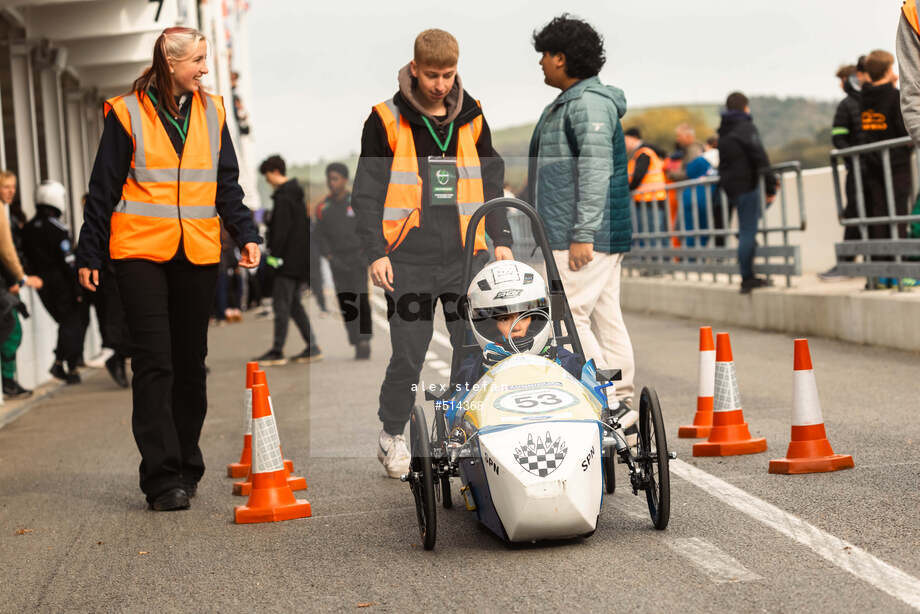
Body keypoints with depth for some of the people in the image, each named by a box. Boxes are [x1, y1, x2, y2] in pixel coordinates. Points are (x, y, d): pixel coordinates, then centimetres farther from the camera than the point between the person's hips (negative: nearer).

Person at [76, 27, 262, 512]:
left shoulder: (211, 112, 10)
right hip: (140, 252, -4)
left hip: (197, 254, 4)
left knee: (190, 363, 9)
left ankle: (186, 467, 20)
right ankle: (162, 478, -8)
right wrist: (89, 255, 0)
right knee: (154, 363, -8)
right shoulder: (127, 114, -2)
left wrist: (246, 234, 2)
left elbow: (227, 185, 15)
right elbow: (103, 190, 1)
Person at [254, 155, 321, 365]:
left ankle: (277, 351, -5)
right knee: (294, 303, 14)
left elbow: (282, 230, -19)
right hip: (301, 258, 10)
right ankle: (312, 346, 11)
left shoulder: (283, 198, -13)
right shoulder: (296, 194, 17)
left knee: (281, 304, -6)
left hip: (289, 259, -10)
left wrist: (274, 253, -17)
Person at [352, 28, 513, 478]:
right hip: (409, 260, -3)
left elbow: (491, 183, 19)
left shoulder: (471, 119, 12)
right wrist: (375, 251, -6)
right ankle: (392, 435, 17)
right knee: (408, 353, -2)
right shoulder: (387, 120, 1)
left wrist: (500, 238, 10)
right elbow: (366, 192, 2)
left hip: (465, 255, 3)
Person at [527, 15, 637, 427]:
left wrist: (583, 235, -25)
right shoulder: (568, 103, 21)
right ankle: (621, 407, 10)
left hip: (586, 237, -10)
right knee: (605, 319, 9)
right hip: (602, 237, 10)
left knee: (568, 316, -11)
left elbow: (596, 170, -20)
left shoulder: (588, 102, -12)